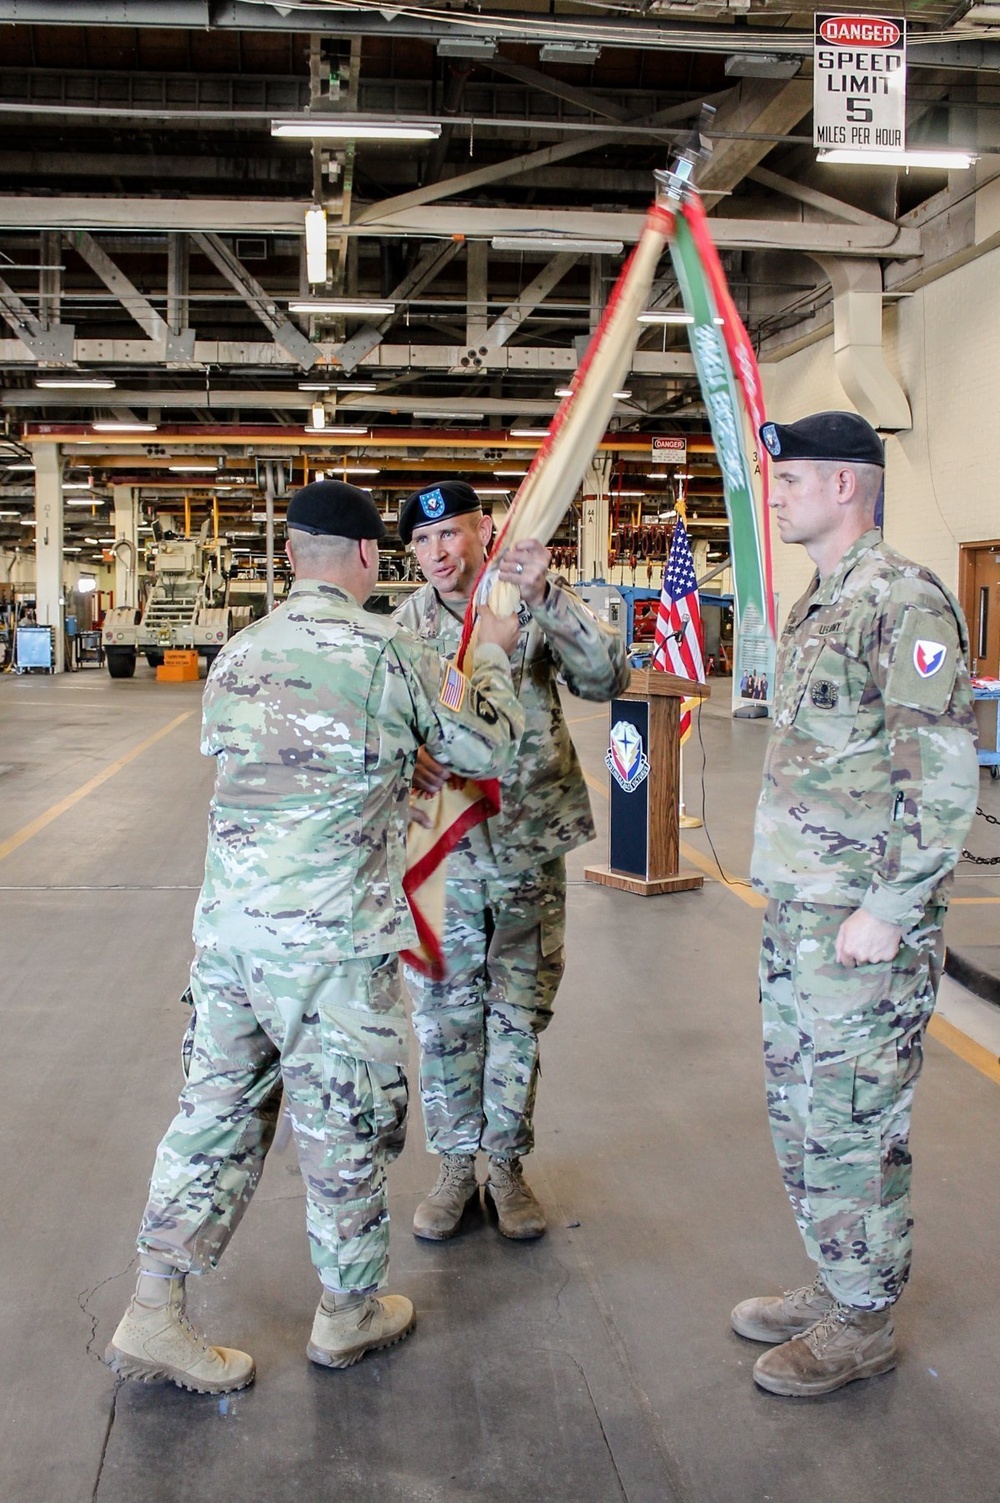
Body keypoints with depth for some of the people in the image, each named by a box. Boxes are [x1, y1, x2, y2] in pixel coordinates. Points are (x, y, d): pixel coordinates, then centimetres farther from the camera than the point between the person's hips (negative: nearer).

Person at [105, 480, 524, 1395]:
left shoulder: (238, 654, 10)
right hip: (332, 939, -6)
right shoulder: (387, 649, -8)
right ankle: (349, 1314, 28)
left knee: (219, 1111, 15)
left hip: (227, 927, 6)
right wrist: (493, 658, 19)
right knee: (346, 1126, 11)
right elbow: (491, 749, 2)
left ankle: (154, 1314, 19)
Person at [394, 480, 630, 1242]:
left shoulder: (538, 605, -6)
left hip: (531, 844, -1)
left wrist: (546, 594, -31)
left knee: (520, 1014, 10)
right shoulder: (409, 622, 1)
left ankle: (507, 1164, 27)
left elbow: (607, 677, -20)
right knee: (446, 1014, 8)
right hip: (445, 843, 2)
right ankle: (455, 1166, 25)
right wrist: (406, 756, -21)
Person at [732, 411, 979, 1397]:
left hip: (863, 923, -9)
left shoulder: (904, 602, -16)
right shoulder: (818, 605, 14)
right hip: (795, 912, 10)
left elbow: (945, 778, -21)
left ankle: (862, 1321, 20)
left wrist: (886, 909, -21)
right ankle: (833, 1286, 34)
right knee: (798, 1108, 18)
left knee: (851, 1126, 3)